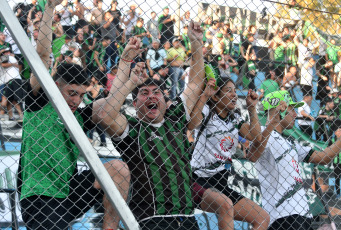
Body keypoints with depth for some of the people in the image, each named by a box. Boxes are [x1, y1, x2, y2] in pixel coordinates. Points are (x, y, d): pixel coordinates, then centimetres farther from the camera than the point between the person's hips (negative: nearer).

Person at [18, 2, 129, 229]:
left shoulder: (80, 116, 13)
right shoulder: (39, 104, 1)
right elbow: (43, 55, -4)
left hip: (71, 196, 5)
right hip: (39, 199, -5)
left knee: (118, 167, -13)